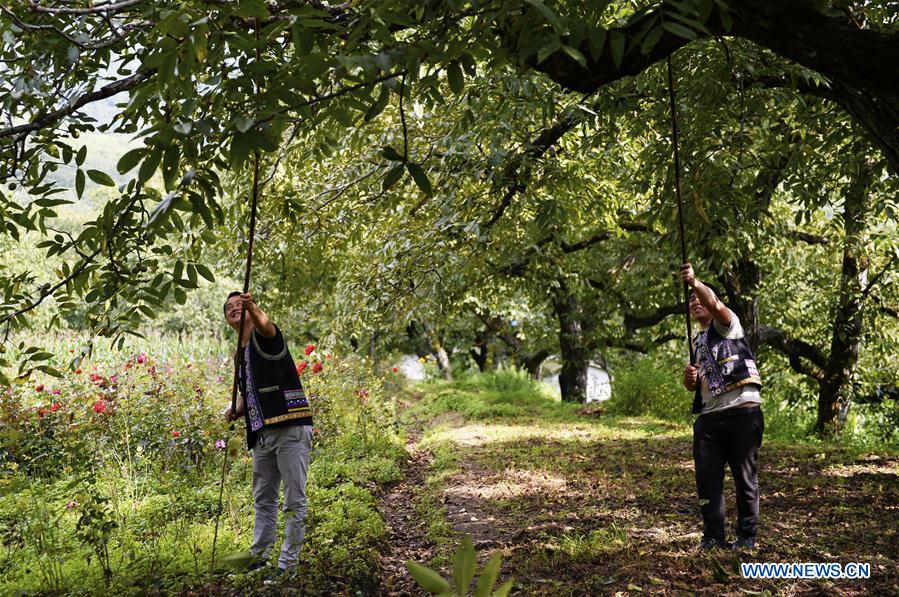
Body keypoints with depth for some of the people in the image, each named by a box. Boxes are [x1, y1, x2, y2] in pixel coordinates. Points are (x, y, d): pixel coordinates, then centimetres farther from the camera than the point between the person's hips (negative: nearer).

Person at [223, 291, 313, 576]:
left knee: (294, 501, -4)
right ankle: (259, 556, 26)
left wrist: (252, 307, -51)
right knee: (263, 499, 16)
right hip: (262, 433, 9)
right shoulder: (240, 355, 21)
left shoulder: (264, 337, -3)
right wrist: (236, 411, 8)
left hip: (290, 427, -9)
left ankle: (288, 562, 2)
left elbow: (264, 325, -29)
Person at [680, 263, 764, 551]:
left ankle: (747, 535, 11)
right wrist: (689, 378, 2)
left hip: (742, 411, -6)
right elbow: (693, 385, 26)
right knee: (707, 478, 2)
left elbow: (715, 304, -20)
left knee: (745, 477, 1)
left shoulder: (726, 324, 4)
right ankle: (713, 535, 11)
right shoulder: (697, 342, 24)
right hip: (709, 416, 6)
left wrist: (695, 282, -37)